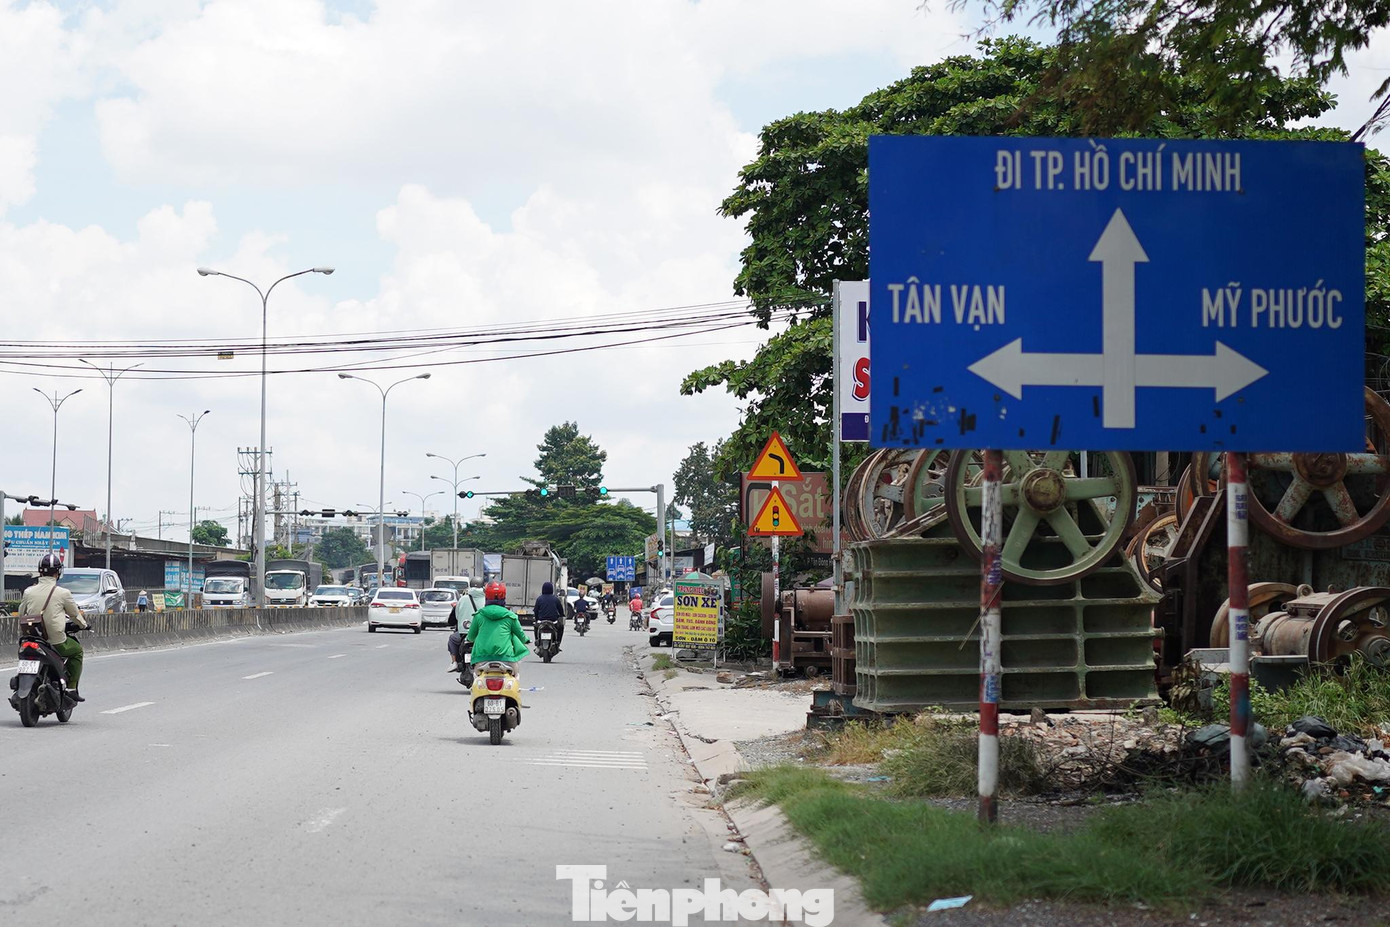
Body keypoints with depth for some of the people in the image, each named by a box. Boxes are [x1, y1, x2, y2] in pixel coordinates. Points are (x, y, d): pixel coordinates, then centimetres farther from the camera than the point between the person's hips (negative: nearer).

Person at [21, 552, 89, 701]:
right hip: (57, 643, -4)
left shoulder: (29, 592, -1)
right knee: (77, 650, 22)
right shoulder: (63, 593, -10)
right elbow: (75, 614, 4)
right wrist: (84, 625, 26)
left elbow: (21, 614, 13)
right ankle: (71, 688, 12)